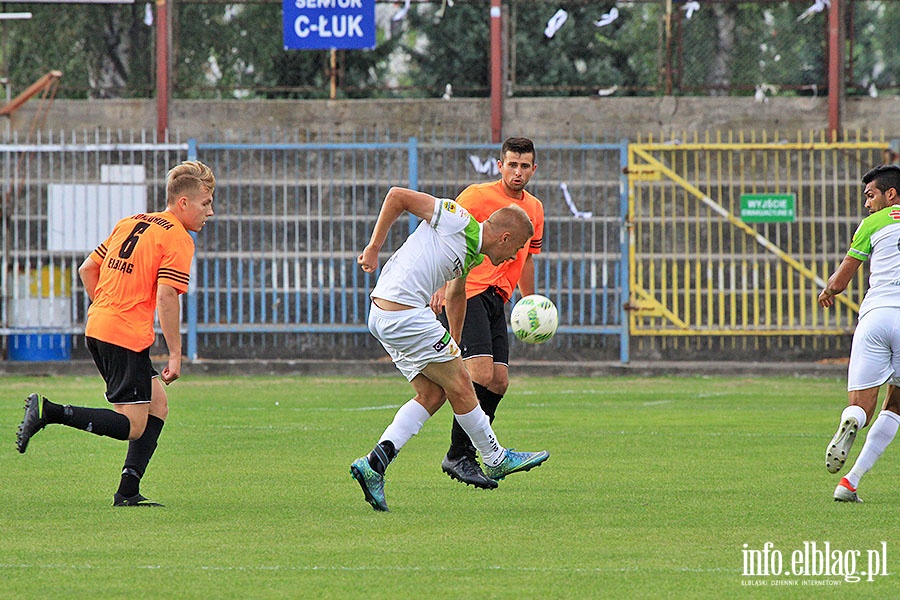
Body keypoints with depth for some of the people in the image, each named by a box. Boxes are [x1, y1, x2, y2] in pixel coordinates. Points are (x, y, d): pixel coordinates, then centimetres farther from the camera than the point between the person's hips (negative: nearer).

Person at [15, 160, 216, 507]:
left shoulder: (129, 224, 17)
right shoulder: (178, 239, -7)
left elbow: (87, 269, 20)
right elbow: (165, 297, -18)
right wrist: (175, 354, -14)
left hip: (96, 329, 9)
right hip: (127, 338, -9)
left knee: (157, 405, 16)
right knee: (132, 425, -6)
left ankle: (128, 492, 10)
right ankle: (49, 412, -18)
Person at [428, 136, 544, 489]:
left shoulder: (534, 209, 16)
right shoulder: (478, 196, -6)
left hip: (496, 300, 8)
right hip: (465, 292, -8)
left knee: (498, 382, 0)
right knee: (481, 372, -19)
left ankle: (463, 456, 10)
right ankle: (458, 456, -14)